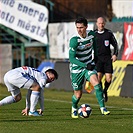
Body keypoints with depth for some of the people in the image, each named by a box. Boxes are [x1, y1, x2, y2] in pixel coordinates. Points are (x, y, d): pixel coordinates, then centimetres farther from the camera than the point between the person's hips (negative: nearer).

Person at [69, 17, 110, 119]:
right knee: (78, 94, 4)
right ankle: (74, 108, 36)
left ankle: (102, 108, -23)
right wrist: (85, 66, -31)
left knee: (96, 84, -23)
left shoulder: (91, 34, -8)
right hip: (77, 68, -3)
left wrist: (95, 55, 21)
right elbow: (71, 58, -25)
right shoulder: (74, 40, -23)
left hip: (89, 65, 3)